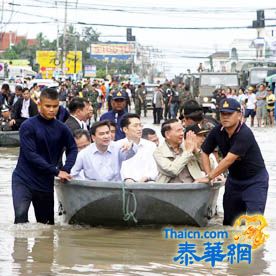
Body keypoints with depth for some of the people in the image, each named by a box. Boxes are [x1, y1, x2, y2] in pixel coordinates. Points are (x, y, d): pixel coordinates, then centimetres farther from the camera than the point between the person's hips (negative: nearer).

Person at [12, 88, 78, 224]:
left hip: (46, 182, 4)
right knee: (21, 216, -20)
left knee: (46, 223, 10)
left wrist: (65, 170, -8)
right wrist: (56, 172, -20)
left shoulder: (61, 129, 3)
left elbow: (72, 149, 12)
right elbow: (31, 155, -17)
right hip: (23, 180, -4)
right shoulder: (28, 126, -10)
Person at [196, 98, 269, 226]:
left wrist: (209, 177, -29)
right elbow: (205, 152, 2)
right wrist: (209, 175, -11)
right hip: (234, 179, 7)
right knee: (229, 220, 12)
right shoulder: (217, 131, -8)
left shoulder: (245, 134, -28)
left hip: (255, 180, -7)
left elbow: (229, 160, -32)